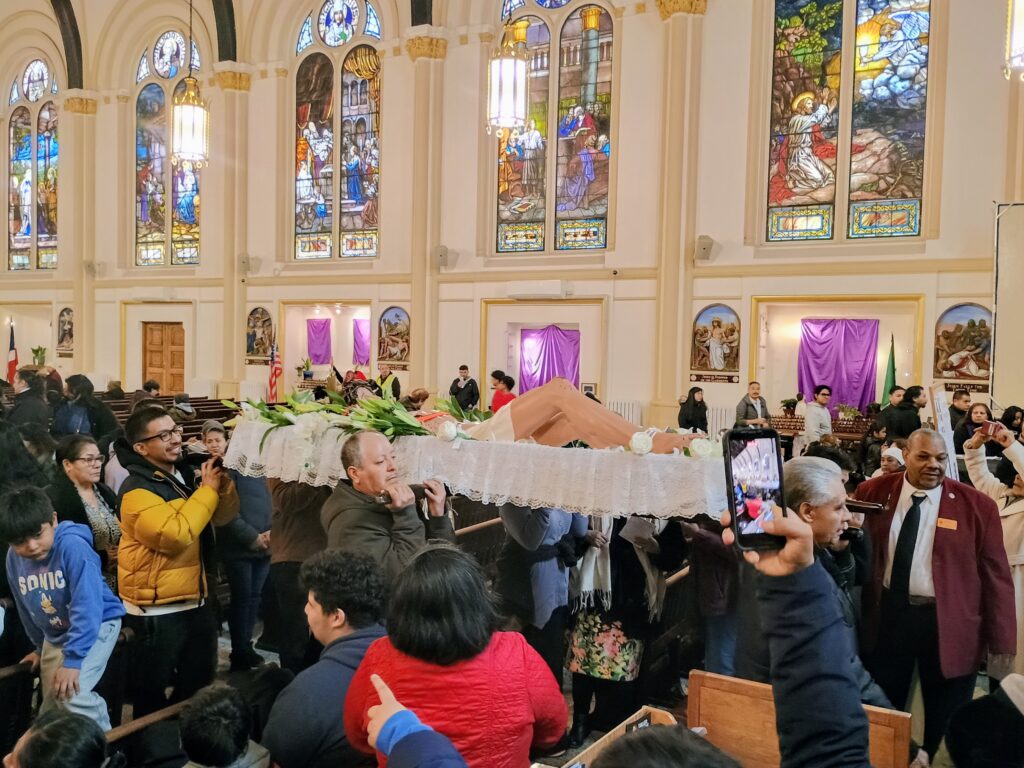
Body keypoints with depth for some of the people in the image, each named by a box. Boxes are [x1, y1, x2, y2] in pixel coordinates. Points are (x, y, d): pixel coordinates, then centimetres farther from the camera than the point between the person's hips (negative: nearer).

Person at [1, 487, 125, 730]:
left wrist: (73, 659, -33)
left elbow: (87, 606, -32)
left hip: (97, 624, -7)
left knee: (72, 694, -23)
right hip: (54, 635, 7)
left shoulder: (73, 546, -29)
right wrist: (39, 647, 18)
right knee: (51, 707, 13)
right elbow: (26, 608, 9)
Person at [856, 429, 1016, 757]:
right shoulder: (873, 492, -2)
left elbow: (996, 577, -6)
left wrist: (1001, 646, -7)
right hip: (887, 616, 2)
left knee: (945, 729, 16)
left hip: (948, 624, -1)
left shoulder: (977, 505, -8)